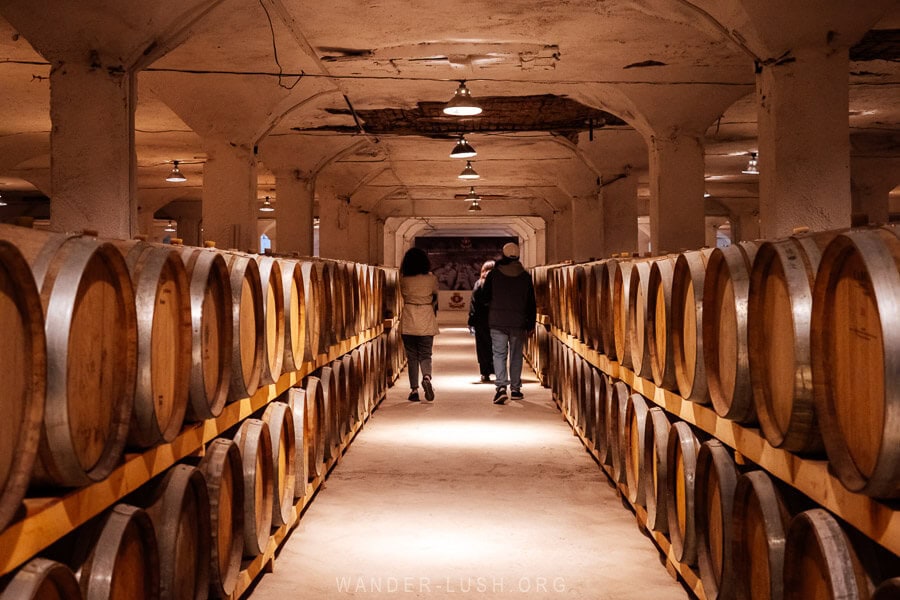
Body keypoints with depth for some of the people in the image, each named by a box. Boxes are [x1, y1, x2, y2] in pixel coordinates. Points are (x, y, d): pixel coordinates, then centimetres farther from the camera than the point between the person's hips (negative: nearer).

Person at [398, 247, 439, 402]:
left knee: (412, 356, 7)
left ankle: (414, 389, 5)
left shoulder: (404, 279, -4)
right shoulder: (431, 278, -4)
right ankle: (427, 377, -21)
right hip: (427, 321, 0)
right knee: (425, 355, 7)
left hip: (408, 321, 0)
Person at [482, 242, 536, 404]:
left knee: (499, 354, -1)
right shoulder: (525, 276, 1)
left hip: (497, 322, -1)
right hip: (518, 323, 1)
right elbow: (531, 303, 3)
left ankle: (501, 386, -18)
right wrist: (530, 324, 9)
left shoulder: (493, 274, -4)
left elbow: (485, 298, 4)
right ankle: (515, 389, 16)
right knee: (516, 355, 12)